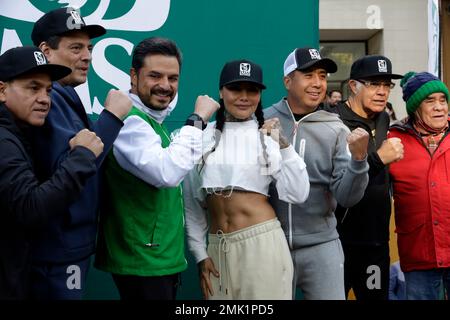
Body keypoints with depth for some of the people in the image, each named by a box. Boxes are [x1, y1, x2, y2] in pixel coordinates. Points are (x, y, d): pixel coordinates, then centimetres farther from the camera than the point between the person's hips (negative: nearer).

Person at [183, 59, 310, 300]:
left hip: (262, 243, -2)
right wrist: (200, 254, 8)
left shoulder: (270, 135, 0)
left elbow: (297, 195, -7)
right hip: (217, 248, 2)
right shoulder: (203, 136, 3)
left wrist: (283, 145, -13)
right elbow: (192, 202, 10)